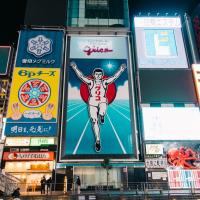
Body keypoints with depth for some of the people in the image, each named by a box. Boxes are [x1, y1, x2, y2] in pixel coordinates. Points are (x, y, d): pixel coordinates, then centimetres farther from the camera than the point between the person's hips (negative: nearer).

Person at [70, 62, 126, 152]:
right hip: (92, 103, 1)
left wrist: (121, 69, -16)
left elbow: (115, 76, -6)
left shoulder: (105, 82, 1)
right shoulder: (90, 82, 0)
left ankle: (102, 116, 8)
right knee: (94, 122, -3)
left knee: (102, 113, -34)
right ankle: (97, 141, 8)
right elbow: (81, 76, -8)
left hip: (102, 102, -1)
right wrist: (75, 68, -19)